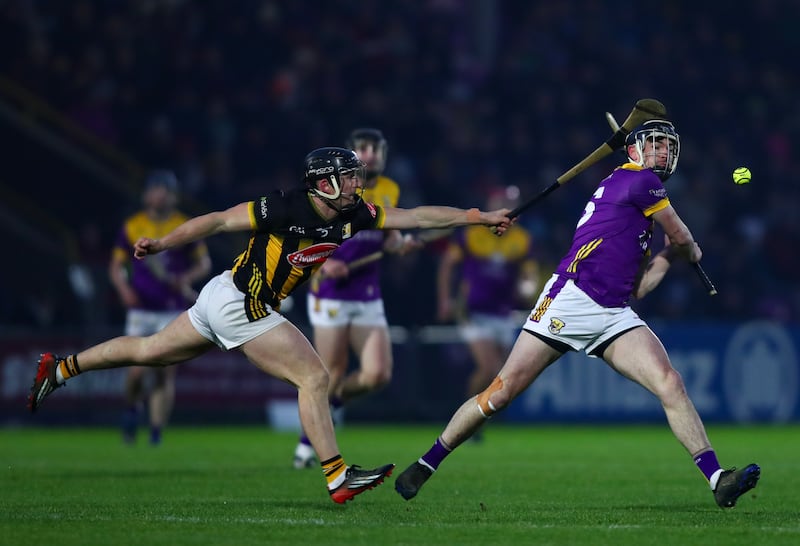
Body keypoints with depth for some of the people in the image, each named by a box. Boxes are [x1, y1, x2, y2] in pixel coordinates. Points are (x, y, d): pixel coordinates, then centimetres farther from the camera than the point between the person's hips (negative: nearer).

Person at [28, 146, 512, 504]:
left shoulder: (354, 215, -2)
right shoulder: (285, 209, -23)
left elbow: (416, 216, -1)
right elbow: (220, 220, -16)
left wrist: (480, 216, -5)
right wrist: (160, 244, -15)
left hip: (221, 301, 9)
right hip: (239, 304, -9)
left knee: (150, 351, 21)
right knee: (314, 377, -12)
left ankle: (60, 368, 32)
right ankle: (338, 477, -12)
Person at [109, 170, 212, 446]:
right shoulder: (132, 226, 3)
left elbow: (204, 264, 10)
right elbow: (116, 265, 11)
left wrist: (187, 278, -10)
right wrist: (124, 288, -8)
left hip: (173, 312, 0)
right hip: (141, 311, 0)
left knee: (166, 373, -6)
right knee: (138, 371, -11)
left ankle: (156, 431, 4)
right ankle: (131, 410, 19)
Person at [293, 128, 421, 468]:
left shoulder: (389, 190, 8)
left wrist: (400, 244, -3)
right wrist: (323, 262, -19)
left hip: (369, 298, 4)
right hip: (331, 296, -4)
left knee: (378, 374, -8)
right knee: (333, 375, -4)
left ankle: (332, 402, 23)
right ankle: (307, 443, 17)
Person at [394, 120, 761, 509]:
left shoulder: (639, 221, 25)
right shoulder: (641, 181, 0)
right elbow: (682, 239, 7)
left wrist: (670, 256, 22)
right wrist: (691, 252, 28)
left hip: (615, 316, 8)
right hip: (571, 300, -8)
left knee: (670, 384, -12)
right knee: (502, 392, -5)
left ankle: (717, 480, -19)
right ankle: (426, 464, 8)